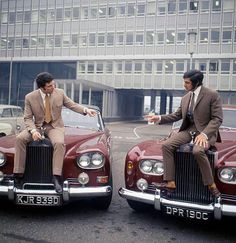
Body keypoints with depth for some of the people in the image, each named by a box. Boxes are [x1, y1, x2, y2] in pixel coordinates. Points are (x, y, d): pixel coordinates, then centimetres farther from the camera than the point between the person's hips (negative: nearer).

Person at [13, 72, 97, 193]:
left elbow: (72, 105, 4)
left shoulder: (60, 93, -5)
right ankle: (18, 175, -18)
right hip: (37, 126, 1)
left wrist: (86, 110, -14)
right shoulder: (29, 97, -7)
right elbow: (28, 118, -5)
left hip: (55, 126, -1)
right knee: (19, 138, -25)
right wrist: (33, 131, -24)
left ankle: (56, 178, -29)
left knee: (59, 143, -33)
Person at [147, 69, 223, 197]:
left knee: (198, 151, -36)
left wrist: (204, 134, -25)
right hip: (188, 129, 6)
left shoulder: (212, 95, -7)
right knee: (166, 145, -15)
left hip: (206, 131, -6)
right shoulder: (185, 98, 11)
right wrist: (159, 118, 1)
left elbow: (217, 118, -11)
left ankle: (211, 185, -14)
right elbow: (177, 115, 16)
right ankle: (170, 182, -11)